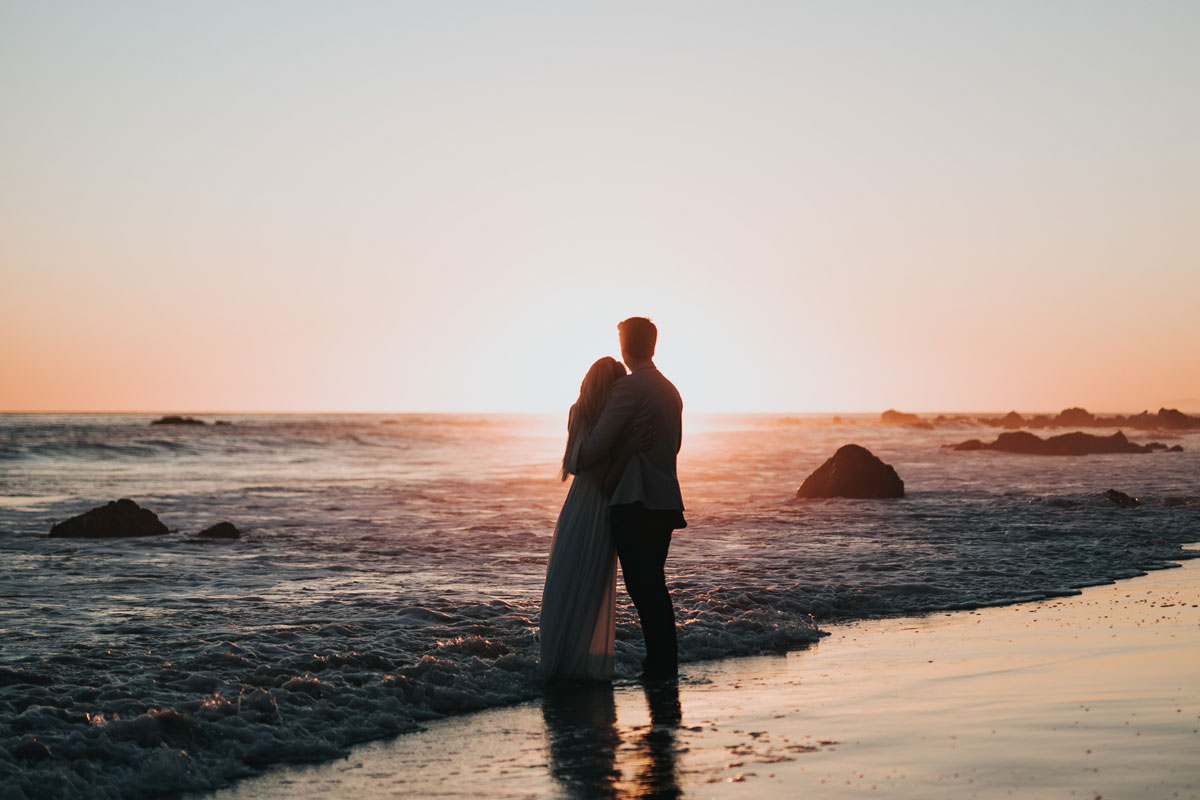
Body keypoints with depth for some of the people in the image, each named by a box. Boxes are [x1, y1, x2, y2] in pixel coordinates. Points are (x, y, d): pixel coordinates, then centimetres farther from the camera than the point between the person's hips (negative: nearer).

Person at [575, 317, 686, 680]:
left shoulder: (629, 387, -11)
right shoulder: (670, 391, 16)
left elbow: (597, 446, -12)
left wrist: (575, 461, 8)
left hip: (635, 504, -9)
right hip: (665, 502, 9)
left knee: (643, 587, -5)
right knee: (654, 586, 15)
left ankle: (659, 665, -5)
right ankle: (665, 663, 19)